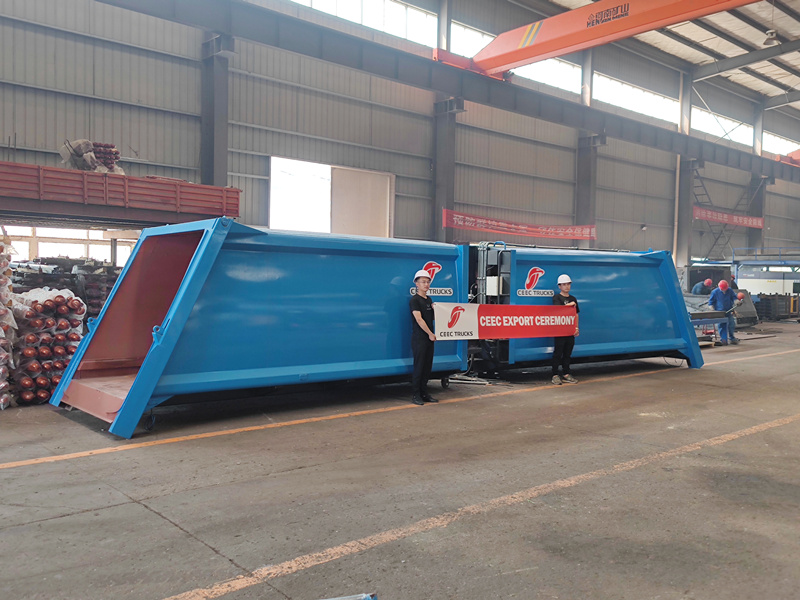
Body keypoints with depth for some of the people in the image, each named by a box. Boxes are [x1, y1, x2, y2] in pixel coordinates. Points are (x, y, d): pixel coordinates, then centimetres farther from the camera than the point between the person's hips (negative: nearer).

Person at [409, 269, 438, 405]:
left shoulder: (429, 299, 17)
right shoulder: (414, 300, -8)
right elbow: (419, 319, -15)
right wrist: (430, 333, -15)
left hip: (430, 338, 8)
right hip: (419, 338, -8)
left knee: (428, 366, 9)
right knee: (419, 366, -5)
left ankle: (424, 393, 16)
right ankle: (416, 395, 1)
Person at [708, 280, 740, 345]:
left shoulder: (730, 290, 1)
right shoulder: (715, 292, -6)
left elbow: (734, 297, 13)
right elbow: (711, 302, 1)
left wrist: (735, 302, -9)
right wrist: (713, 310, -9)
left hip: (729, 311, 3)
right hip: (720, 312, -3)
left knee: (732, 324, 6)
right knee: (722, 325, -4)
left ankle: (732, 338, 24)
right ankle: (723, 340, 2)